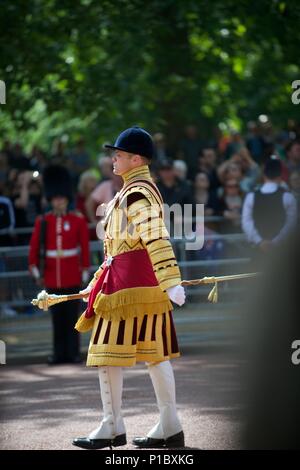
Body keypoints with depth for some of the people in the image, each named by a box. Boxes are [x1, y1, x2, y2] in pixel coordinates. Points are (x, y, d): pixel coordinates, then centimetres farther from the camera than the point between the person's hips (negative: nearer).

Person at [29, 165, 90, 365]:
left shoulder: (78, 220, 1)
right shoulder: (42, 221, 3)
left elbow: (85, 248, 2)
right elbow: (34, 247, 5)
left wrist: (85, 271, 0)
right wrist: (36, 271, 2)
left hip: (72, 277, -1)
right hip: (52, 277, 1)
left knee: (72, 316, 1)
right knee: (57, 316, 5)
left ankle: (73, 352, 6)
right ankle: (60, 353, 9)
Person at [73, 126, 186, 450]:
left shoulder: (137, 193, -14)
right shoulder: (142, 190, 18)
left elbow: (157, 240, -25)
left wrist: (171, 283, -32)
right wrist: (97, 283, 28)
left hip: (128, 284, -10)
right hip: (147, 285, 10)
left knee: (107, 353, -3)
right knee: (154, 353, 8)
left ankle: (112, 428, 2)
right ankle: (170, 427, 9)